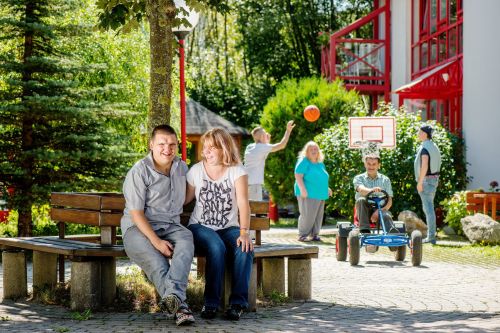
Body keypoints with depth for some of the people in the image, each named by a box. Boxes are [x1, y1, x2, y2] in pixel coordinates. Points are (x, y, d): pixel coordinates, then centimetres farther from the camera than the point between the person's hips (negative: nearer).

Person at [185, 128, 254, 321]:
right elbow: (185, 198, 9)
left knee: (245, 249, -31)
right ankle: (211, 302, -24)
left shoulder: (237, 171, -2)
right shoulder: (196, 170, 4)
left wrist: (244, 232, -26)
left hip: (228, 228, 1)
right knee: (217, 248, -34)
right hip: (200, 227, 0)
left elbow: (243, 203, -13)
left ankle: (238, 302, -21)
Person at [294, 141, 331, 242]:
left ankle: (314, 234, 13)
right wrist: (302, 189, -22)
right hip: (308, 195, -8)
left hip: (320, 195, 8)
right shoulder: (304, 162, -4)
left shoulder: (320, 164, 20)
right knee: (307, 215, -11)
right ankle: (302, 235, -5)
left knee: (318, 216, 6)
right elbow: (298, 176, -13)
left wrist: (327, 188, 21)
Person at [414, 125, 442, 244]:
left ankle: (431, 237, -6)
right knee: (427, 207, 17)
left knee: (428, 208, -7)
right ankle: (430, 234, 20)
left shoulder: (424, 147, -16)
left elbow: (424, 166, -25)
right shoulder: (434, 147, 14)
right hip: (434, 178, 10)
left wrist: (420, 182, -21)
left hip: (426, 179, -10)